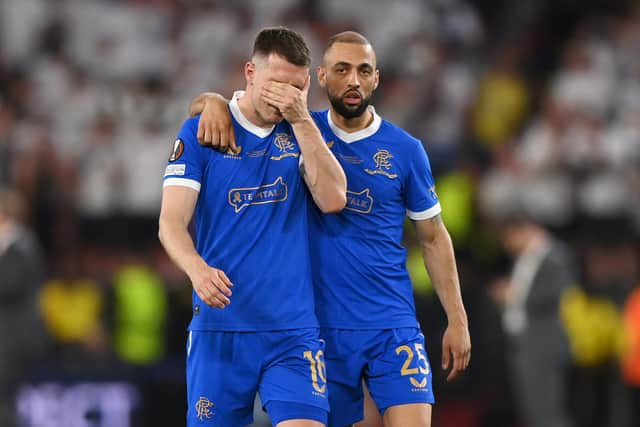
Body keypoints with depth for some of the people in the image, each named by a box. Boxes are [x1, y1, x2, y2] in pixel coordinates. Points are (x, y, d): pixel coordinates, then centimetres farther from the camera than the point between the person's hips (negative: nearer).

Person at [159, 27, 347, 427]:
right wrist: (197, 269, -27)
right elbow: (172, 222, -7)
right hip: (219, 327, -1)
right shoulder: (199, 132, 1)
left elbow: (333, 199, -7)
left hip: (294, 330, 1)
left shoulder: (303, 131, 8)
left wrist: (300, 118, -12)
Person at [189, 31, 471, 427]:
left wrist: (457, 320, 6)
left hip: (394, 325, -1)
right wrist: (215, 102, -17)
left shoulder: (405, 149, 2)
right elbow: (200, 108, 8)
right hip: (321, 327, 1)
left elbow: (433, 237, 10)